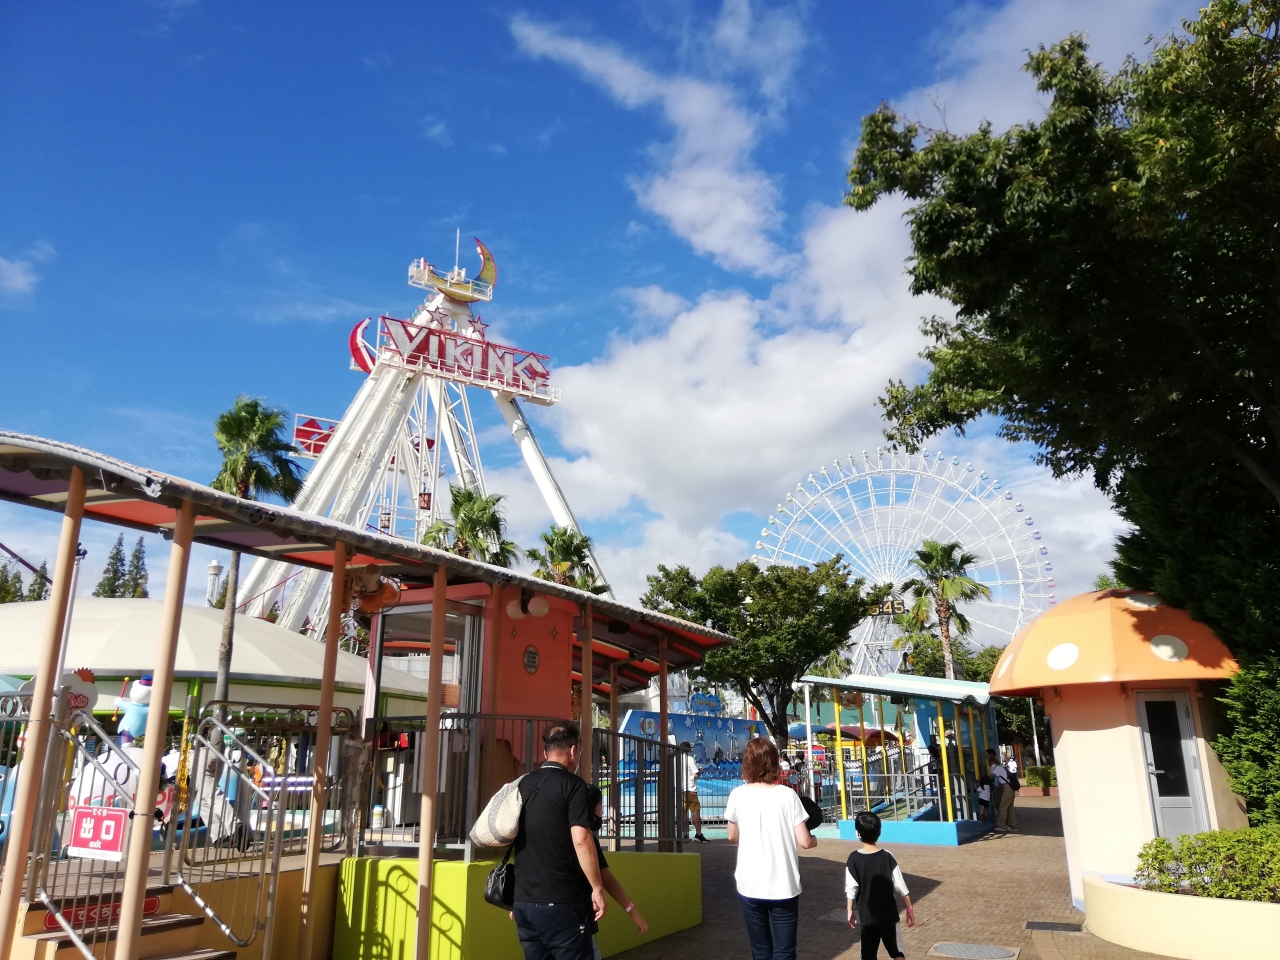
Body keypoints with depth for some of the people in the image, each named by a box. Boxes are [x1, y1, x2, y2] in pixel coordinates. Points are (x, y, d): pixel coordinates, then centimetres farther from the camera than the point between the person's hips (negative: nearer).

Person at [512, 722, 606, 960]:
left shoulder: (523, 785, 11)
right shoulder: (572, 784, -9)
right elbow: (581, 840, -18)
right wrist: (597, 888, -10)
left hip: (523, 900, 7)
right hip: (560, 902, -7)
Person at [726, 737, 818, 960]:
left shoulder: (738, 795, -4)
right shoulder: (787, 795, -9)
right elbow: (804, 842, -9)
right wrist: (814, 840, 13)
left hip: (750, 887, 2)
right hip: (783, 887, -2)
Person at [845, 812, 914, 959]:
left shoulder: (854, 858, -9)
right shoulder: (887, 856, -8)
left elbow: (851, 888, -7)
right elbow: (900, 886, -6)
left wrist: (849, 910, 5)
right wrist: (910, 909, 5)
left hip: (867, 916, 0)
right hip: (889, 914, 0)